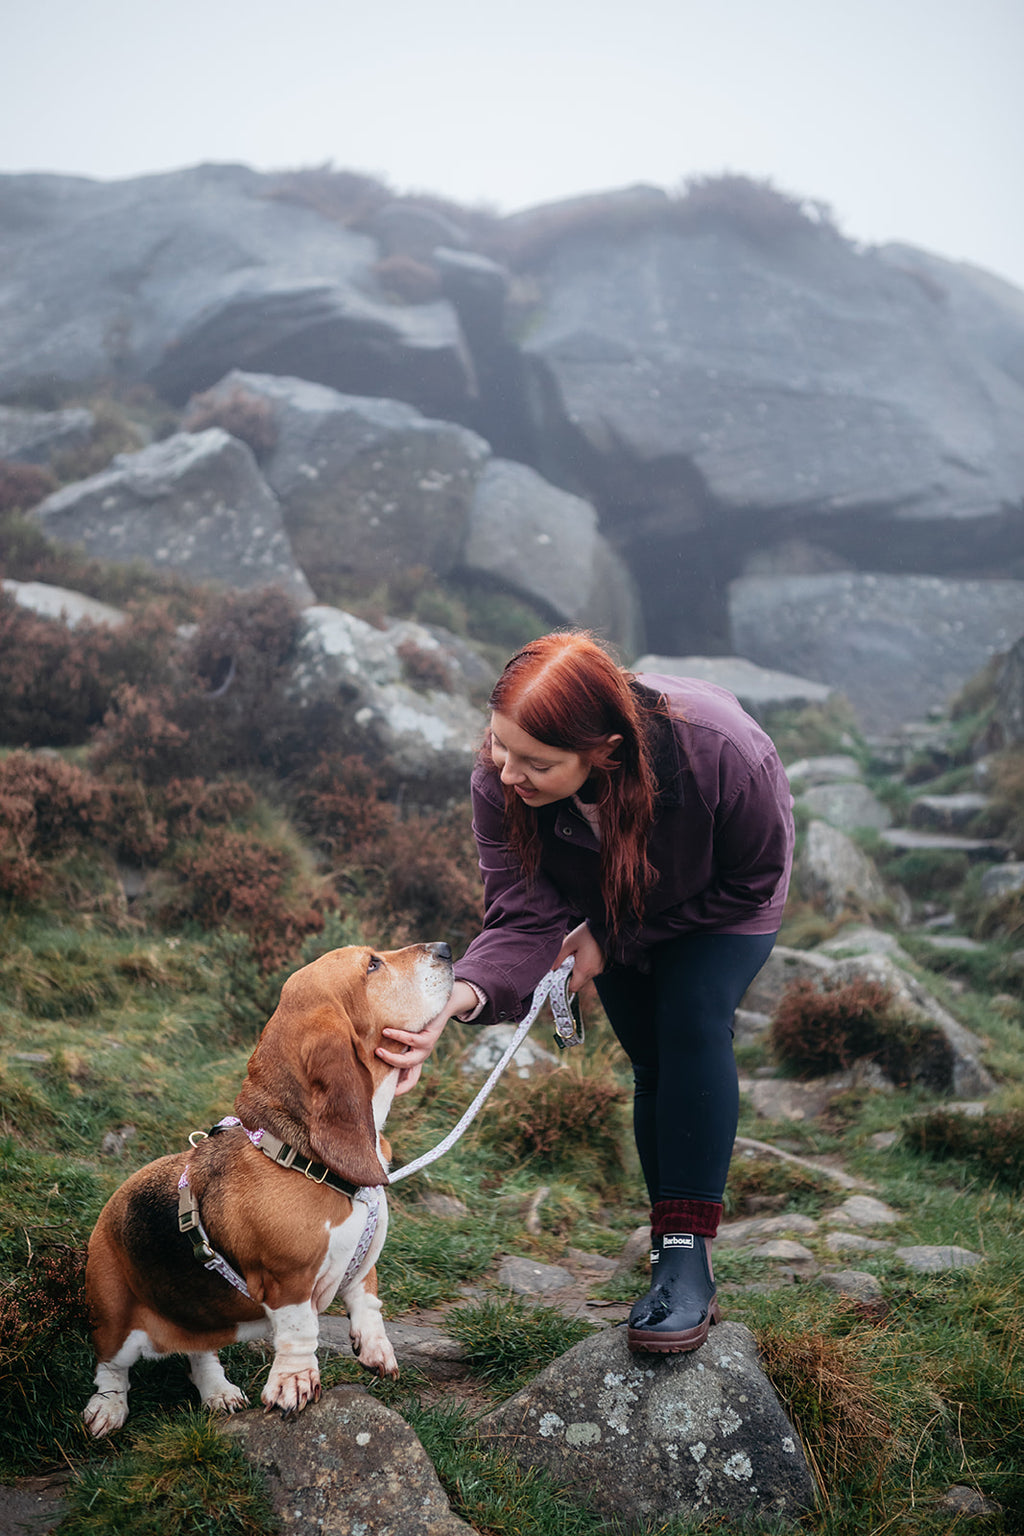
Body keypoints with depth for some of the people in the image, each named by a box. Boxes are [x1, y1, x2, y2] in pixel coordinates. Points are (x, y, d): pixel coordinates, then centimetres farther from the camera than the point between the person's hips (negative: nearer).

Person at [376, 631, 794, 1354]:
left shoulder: (722, 753, -44)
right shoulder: (500, 781, -35)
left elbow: (752, 880, -26)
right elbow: (525, 919, -32)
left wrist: (613, 942, -25)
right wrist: (467, 994, -54)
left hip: (721, 905, -3)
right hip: (618, 908, 3)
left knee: (693, 1022, -25)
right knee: (655, 1066, 3)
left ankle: (689, 1255, -23)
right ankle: (676, 1267, 15)